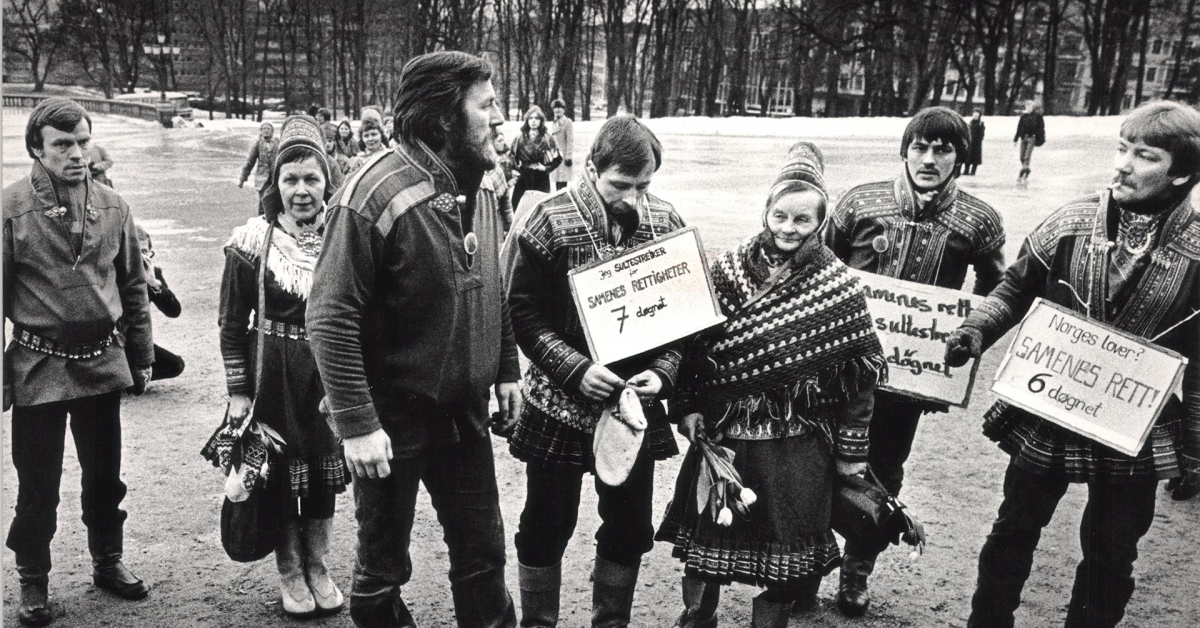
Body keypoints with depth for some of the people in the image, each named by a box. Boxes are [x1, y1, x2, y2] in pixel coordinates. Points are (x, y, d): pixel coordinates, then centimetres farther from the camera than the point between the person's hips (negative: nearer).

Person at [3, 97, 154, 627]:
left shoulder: (111, 206, 2)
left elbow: (134, 287, 9)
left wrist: (141, 357, 10)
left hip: (103, 364, 3)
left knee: (105, 475, 16)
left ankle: (108, 561, 35)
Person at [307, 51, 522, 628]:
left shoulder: (481, 187, 2)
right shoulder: (375, 195, -22)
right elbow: (330, 319, -20)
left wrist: (506, 369, 14)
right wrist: (356, 424, -21)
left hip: (465, 411, 6)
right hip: (393, 417, -6)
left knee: (482, 552, 17)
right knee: (383, 565, 13)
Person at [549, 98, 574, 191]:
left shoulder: (567, 122, -8)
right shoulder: (555, 123, 16)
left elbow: (570, 141, -13)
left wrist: (568, 157, -18)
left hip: (563, 156, -8)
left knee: (562, 182, -12)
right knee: (557, 183, 9)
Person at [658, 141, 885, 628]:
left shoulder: (838, 287, -7)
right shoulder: (729, 268, 1)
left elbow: (860, 370, -4)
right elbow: (693, 339, 6)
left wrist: (851, 449, -4)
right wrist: (688, 405, -1)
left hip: (795, 449, -2)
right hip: (720, 431, 3)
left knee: (782, 552, 10)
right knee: (704, 538, 15)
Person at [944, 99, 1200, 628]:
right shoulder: (1070, 223, -10)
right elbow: (1014, 292, 3)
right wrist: (978, 327, -15)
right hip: (1043, 419, 1)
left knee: (1111, 555, 17)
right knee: (1013, 534, 18)